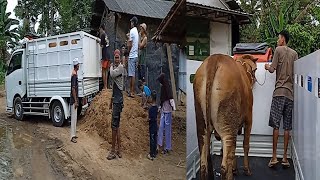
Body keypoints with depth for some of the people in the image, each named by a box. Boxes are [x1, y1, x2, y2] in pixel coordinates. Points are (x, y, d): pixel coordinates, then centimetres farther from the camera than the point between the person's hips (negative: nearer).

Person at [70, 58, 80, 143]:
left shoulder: (74, 73, 12)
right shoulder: (74, 74, -18)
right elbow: (73, 89, -22)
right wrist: (75, 101, -21)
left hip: (74, 99, 10)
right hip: (74, 100, -10)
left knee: (74, 117, 15)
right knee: (74, 117, -7)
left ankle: (73, 134, 22)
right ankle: (72, 136, -3)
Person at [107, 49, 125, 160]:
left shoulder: (121, 67, -9)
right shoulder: (115, 67, 18)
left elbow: (112, 74, -28)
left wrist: (111, 67, -5)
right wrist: (111, 101, 24)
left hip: (118, 100, -10)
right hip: (116, 99, 10)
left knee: (114, 125, -7)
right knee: (116, 126, 12)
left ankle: (113, 151, -1)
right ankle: (118, 150, 19)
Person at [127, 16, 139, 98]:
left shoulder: (132, 31, -11)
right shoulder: (137, 31, 16)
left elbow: (130, 45, -14)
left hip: (132, 55, -9)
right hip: (135, 55, 9)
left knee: (132, 74, -7)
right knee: (133, 74, 11)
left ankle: (132, 92, -6)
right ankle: (132, 91, 15)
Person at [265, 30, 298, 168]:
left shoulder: (279, 49, 0)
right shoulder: (294, 53, 13)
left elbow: (272, 70, -3)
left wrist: (267, 67, 18)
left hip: (280, 91, -4)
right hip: (291, 92, 5)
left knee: (276, 124, -2)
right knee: (287, 127, 4)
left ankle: (274, 157, -3)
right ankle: (285, 157, 6)